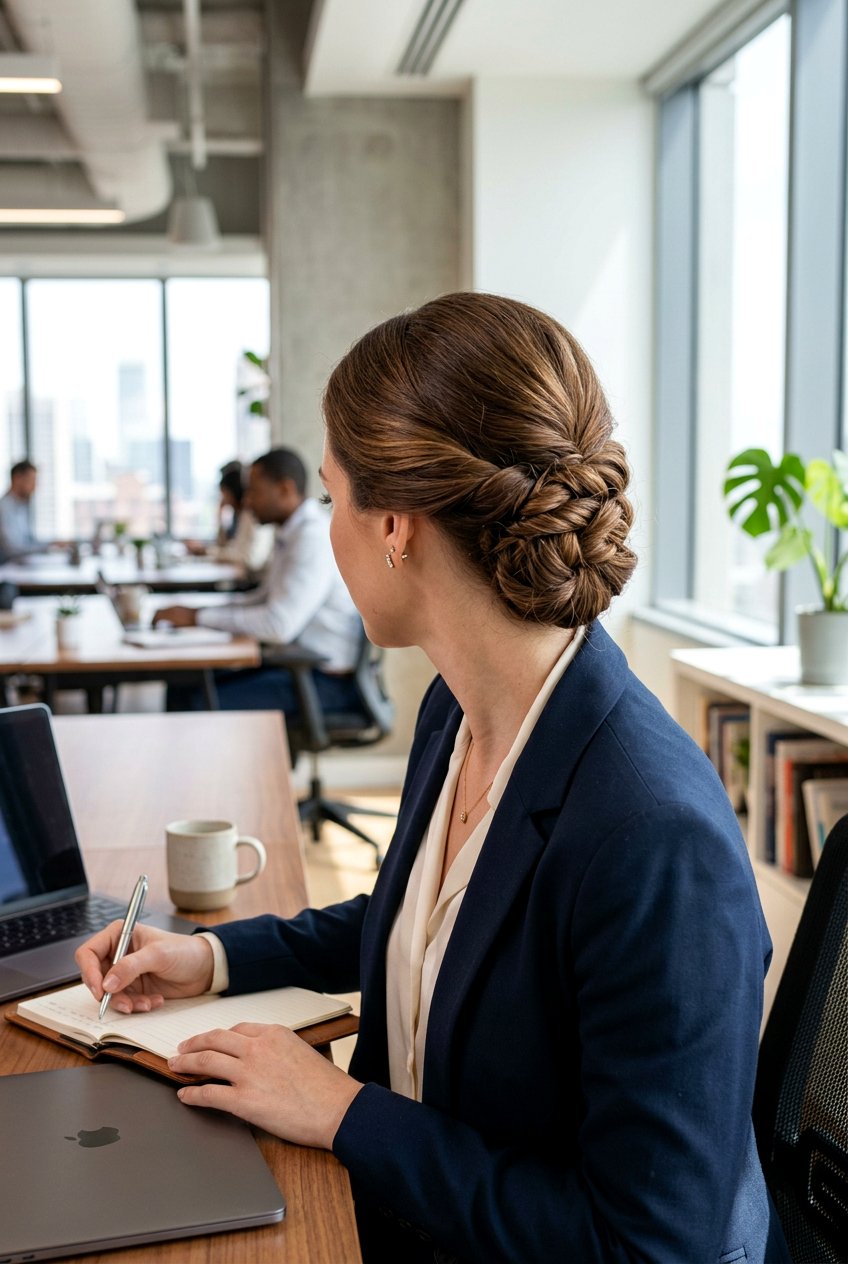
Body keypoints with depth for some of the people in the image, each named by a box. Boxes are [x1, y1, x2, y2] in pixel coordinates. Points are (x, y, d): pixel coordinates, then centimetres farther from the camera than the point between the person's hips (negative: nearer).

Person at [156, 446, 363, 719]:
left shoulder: (315, 537, -20)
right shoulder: (288, 533, 12)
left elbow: (280, 625, -26)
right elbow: (264, 598, 22)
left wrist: (199, 617, -18)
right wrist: (197, 611, 6)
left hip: (328, 680, -10)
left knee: (201, 706, -20)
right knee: (181, 689, 4)